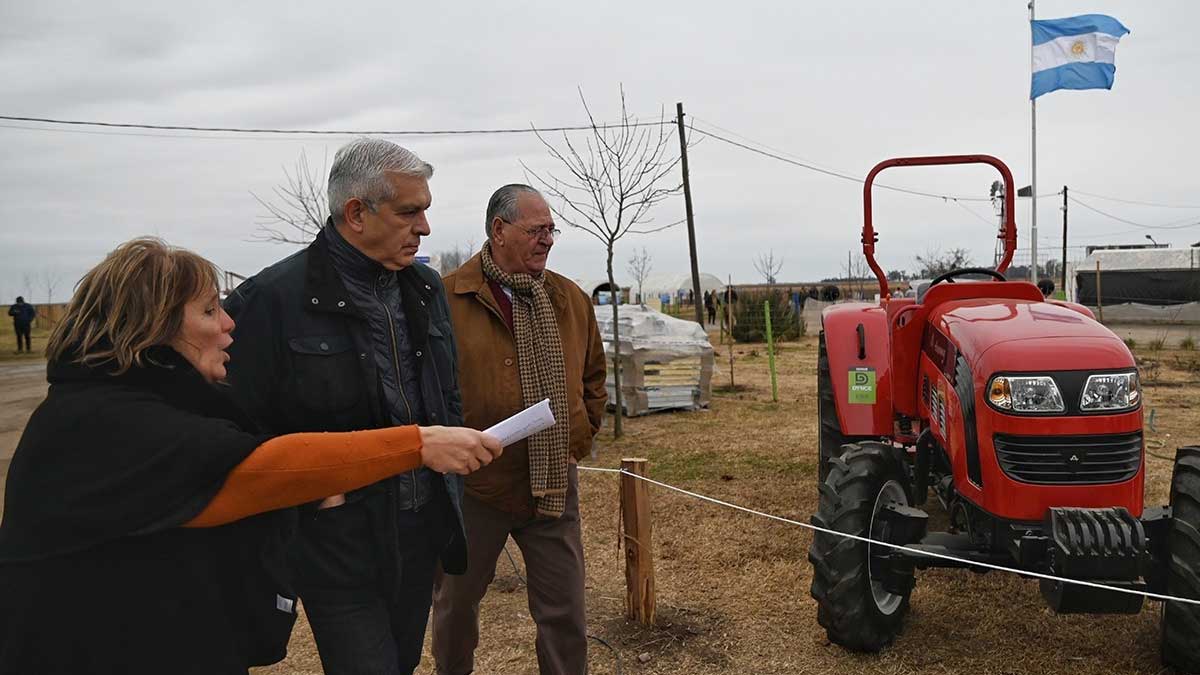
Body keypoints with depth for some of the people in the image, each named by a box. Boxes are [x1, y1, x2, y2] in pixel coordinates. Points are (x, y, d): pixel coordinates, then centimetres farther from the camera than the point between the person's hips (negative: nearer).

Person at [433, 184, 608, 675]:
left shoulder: (571, 300, 4)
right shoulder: (446, 299, -11)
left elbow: (593, 377, 15)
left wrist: (579, 440, 9)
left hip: (555, 486, 3)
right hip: (471, 487, -2)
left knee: (565, 613, 9)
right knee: (456, 603, 19)